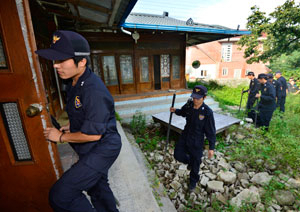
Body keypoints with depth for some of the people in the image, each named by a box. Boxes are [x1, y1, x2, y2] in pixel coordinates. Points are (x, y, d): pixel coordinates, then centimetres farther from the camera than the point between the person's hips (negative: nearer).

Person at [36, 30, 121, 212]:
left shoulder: (94, 91, -29)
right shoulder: (75, 82, 2)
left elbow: (93, 134, -27)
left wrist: (61, 137, -13)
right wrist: (70, 126, 3)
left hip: (103, 149, -9)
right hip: (92, 150, 9)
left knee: (60, 195, -6)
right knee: (98, 186, 26)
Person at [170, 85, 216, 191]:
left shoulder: (207, 112, -23)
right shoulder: (188, 105, -10)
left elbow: (211, 131, -14)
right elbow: (182, 112, 14)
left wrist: (211, 148, -10)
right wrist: (175, 110, -8)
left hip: (197, 142, -4)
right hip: (184, 137, 4)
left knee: (195, 164, 14)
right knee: (178, 155, 9)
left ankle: (193, 181, 45)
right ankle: (190, 161, 44)